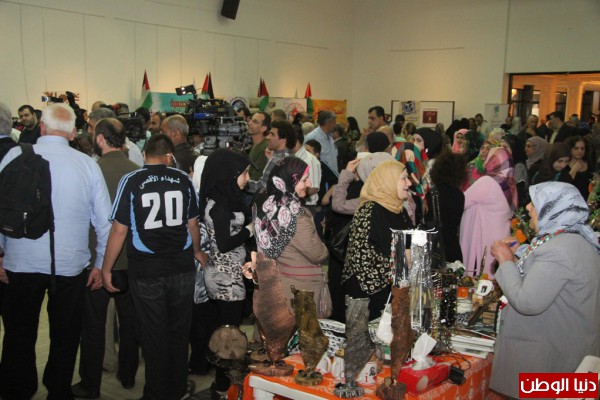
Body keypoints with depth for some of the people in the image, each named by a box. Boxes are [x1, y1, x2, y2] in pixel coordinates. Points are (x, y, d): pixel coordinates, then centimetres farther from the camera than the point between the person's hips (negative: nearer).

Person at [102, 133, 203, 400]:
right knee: (179, 330, 16)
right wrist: (196, 251, 29)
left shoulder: (130, 181, -8)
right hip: (182, 268, 2)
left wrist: (106, 268, 3)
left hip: (146, 271, -2)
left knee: (154, 335, 10)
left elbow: (119, 230, -8)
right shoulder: (183, 180, 0)